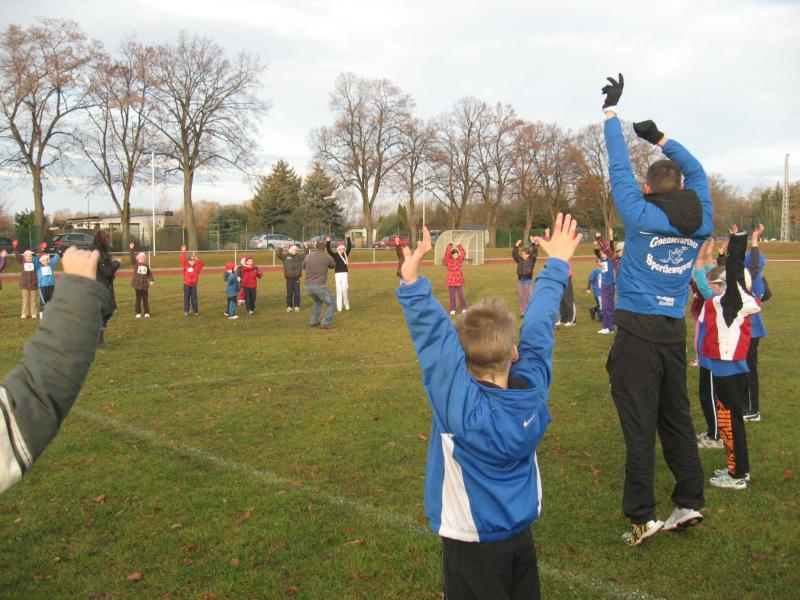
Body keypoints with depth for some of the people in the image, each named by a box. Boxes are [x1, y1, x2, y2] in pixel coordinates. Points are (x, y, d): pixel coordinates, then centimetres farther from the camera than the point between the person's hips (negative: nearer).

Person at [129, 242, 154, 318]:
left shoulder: (146, 265, 8)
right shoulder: (135, 264, -1)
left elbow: (149, 273, 12)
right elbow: (132, 257, -14)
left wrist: (152, 280, 0)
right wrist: (131, 249, -24)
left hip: (145, 285, 2)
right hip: (137, 284, -2)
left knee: (145, 299, 6)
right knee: (138, 299, 4)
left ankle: (147, 313, 13)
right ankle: (138, 313, 12)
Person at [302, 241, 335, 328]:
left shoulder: (308, 256, 9)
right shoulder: (326, 257, 0)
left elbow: (303, 267, 31)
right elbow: (332, 265, 23)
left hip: (308, 286, 5)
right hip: (320, 286, -5)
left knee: (318, 301, 33)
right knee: (331, 304, 12)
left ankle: (313, 321, 31)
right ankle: (325, 323, -2)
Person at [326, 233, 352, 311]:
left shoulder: (345, 254, 8)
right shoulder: (335, 255, 0)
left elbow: (349, 247, 0)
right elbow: (328, 250, -12)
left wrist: (348, 238, -10)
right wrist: (328, 242, -27)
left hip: (345, 273, 2)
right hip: (337, 274, -2)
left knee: (345, 289, 0)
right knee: (339, 289, -1)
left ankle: (346, 304, 16)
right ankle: (339, 306, 2)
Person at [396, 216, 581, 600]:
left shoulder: (462, 408, -28)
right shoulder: (532, 391, -15)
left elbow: (435, 338, -35)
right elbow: (539, 326, -6)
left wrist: (412, 281, -37)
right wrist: (557, 264, 6)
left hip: (471, 543, -5)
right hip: (521, 536, 5)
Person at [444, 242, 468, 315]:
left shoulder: (459, 260, 5)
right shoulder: (448, 260, -3)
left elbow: (463, 254, -5)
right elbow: (447, 253, -17)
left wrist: (459, 246, -5)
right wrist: (450, 245, -17)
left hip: (459, 280, 2)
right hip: (451, 281, -2)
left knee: (461, 295, 3)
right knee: (452, 296, 3)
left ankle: (464, 308, 14)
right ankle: (452, 309, 12)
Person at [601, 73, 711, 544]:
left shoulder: (642, 216, -9)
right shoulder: (700, 223, 4)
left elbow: (620, 168, -2)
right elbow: (697, 171, 21)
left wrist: (612, 110, 7)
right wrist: (660, 138, 25)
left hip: (638, 332, -5)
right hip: (675, 332, 5)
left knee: (639, 424, -2)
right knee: (677, 418, 16)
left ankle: (642, 517, 3)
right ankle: (689, 502, 25)